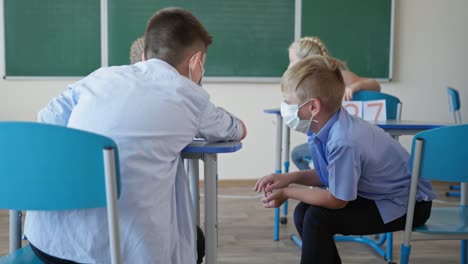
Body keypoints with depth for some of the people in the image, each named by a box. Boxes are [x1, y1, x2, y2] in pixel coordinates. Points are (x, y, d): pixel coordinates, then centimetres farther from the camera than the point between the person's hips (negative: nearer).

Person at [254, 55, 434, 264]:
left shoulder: (344, 142, -34)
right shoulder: (326, 126, -9)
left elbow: (337, 200, -22)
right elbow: (330, 175, 6)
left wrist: (287, 192, -11)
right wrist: (290, 177, -6)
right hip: (381, 194, 9)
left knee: (319, 218, -21)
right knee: (303, 212, 4)